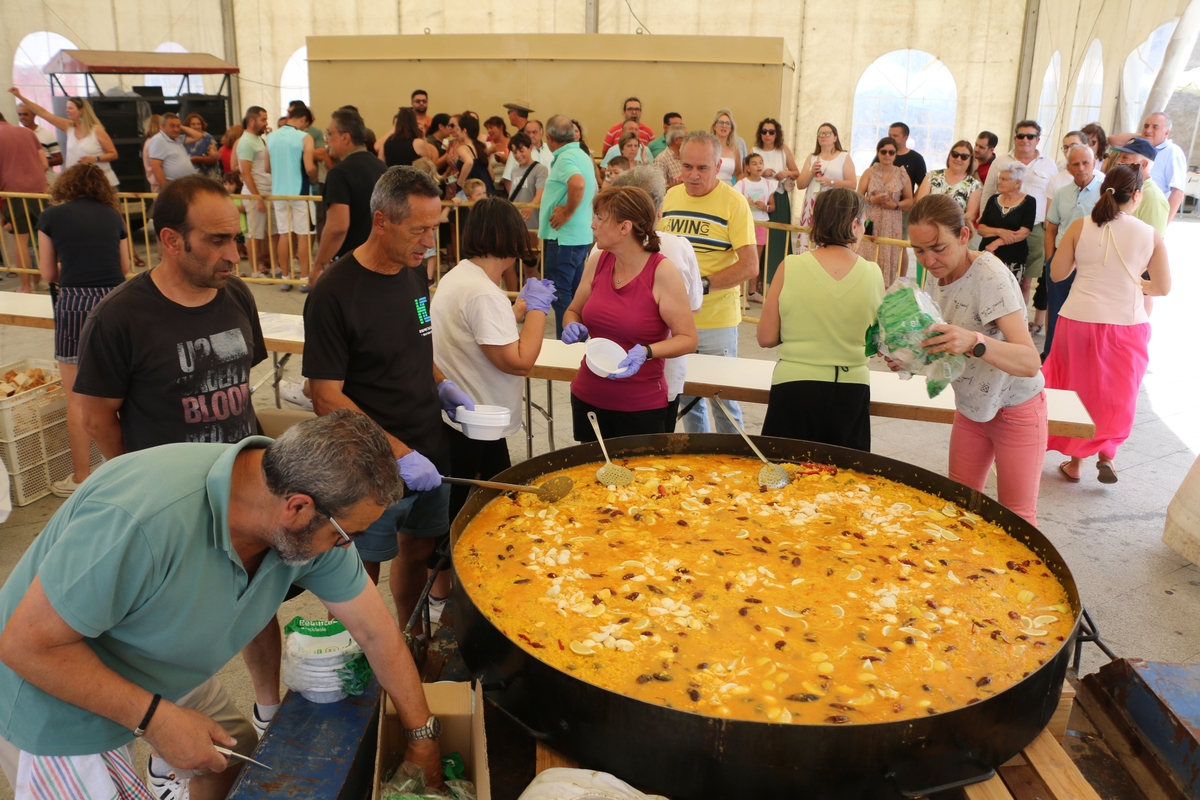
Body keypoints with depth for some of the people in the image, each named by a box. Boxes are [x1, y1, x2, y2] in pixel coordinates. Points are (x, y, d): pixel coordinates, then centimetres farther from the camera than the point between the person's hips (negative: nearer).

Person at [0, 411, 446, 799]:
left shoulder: (313, 525, -20)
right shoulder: (144, 521, -41)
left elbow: (377, 632, -8)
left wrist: (422, 737, 1)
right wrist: (156, 719, -28)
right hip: (56, 699, -6)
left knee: (239, 758, 17)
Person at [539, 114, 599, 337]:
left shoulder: (565, 158, -15)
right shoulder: (582, 155, 15)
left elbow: (578, 184, -35)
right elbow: (590, 190, 26)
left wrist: (567, 212, -22)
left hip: (564, 237, -10)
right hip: (581, 235, 10)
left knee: (560, 295, -5)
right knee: (574, 294, 16)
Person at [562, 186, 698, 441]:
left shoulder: (663, 272, -15)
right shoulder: (597, 262, 0)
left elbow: (688, 339, -13)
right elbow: (574, 312, 15)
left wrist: (646, 352, -28)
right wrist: (574, 328, -8)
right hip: (588, 397, 5)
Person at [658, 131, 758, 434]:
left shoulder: (733, 202, -10)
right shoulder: (670, 196, 7)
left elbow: (750, 267, -15)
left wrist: (702, 284, -24)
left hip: (716, 321, -5)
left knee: (722, 400, 3)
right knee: (686, 396, 15)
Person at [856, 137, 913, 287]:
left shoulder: (902, 175, 4)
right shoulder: (870, 172, 5)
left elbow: (910, 201, 7)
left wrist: (895, 205, -11)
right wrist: (873, 199, -15)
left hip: (892, 225, 0)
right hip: (870, 223, 0)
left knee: (888, 258, -2)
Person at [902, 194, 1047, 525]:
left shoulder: (990, 277, -28)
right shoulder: (939, 275, -6)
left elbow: (1030, 362, -38)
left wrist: (975, 342, -55)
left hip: (1015, 412, -6)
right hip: (970, 409, 7)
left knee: (1016, 516, 4)